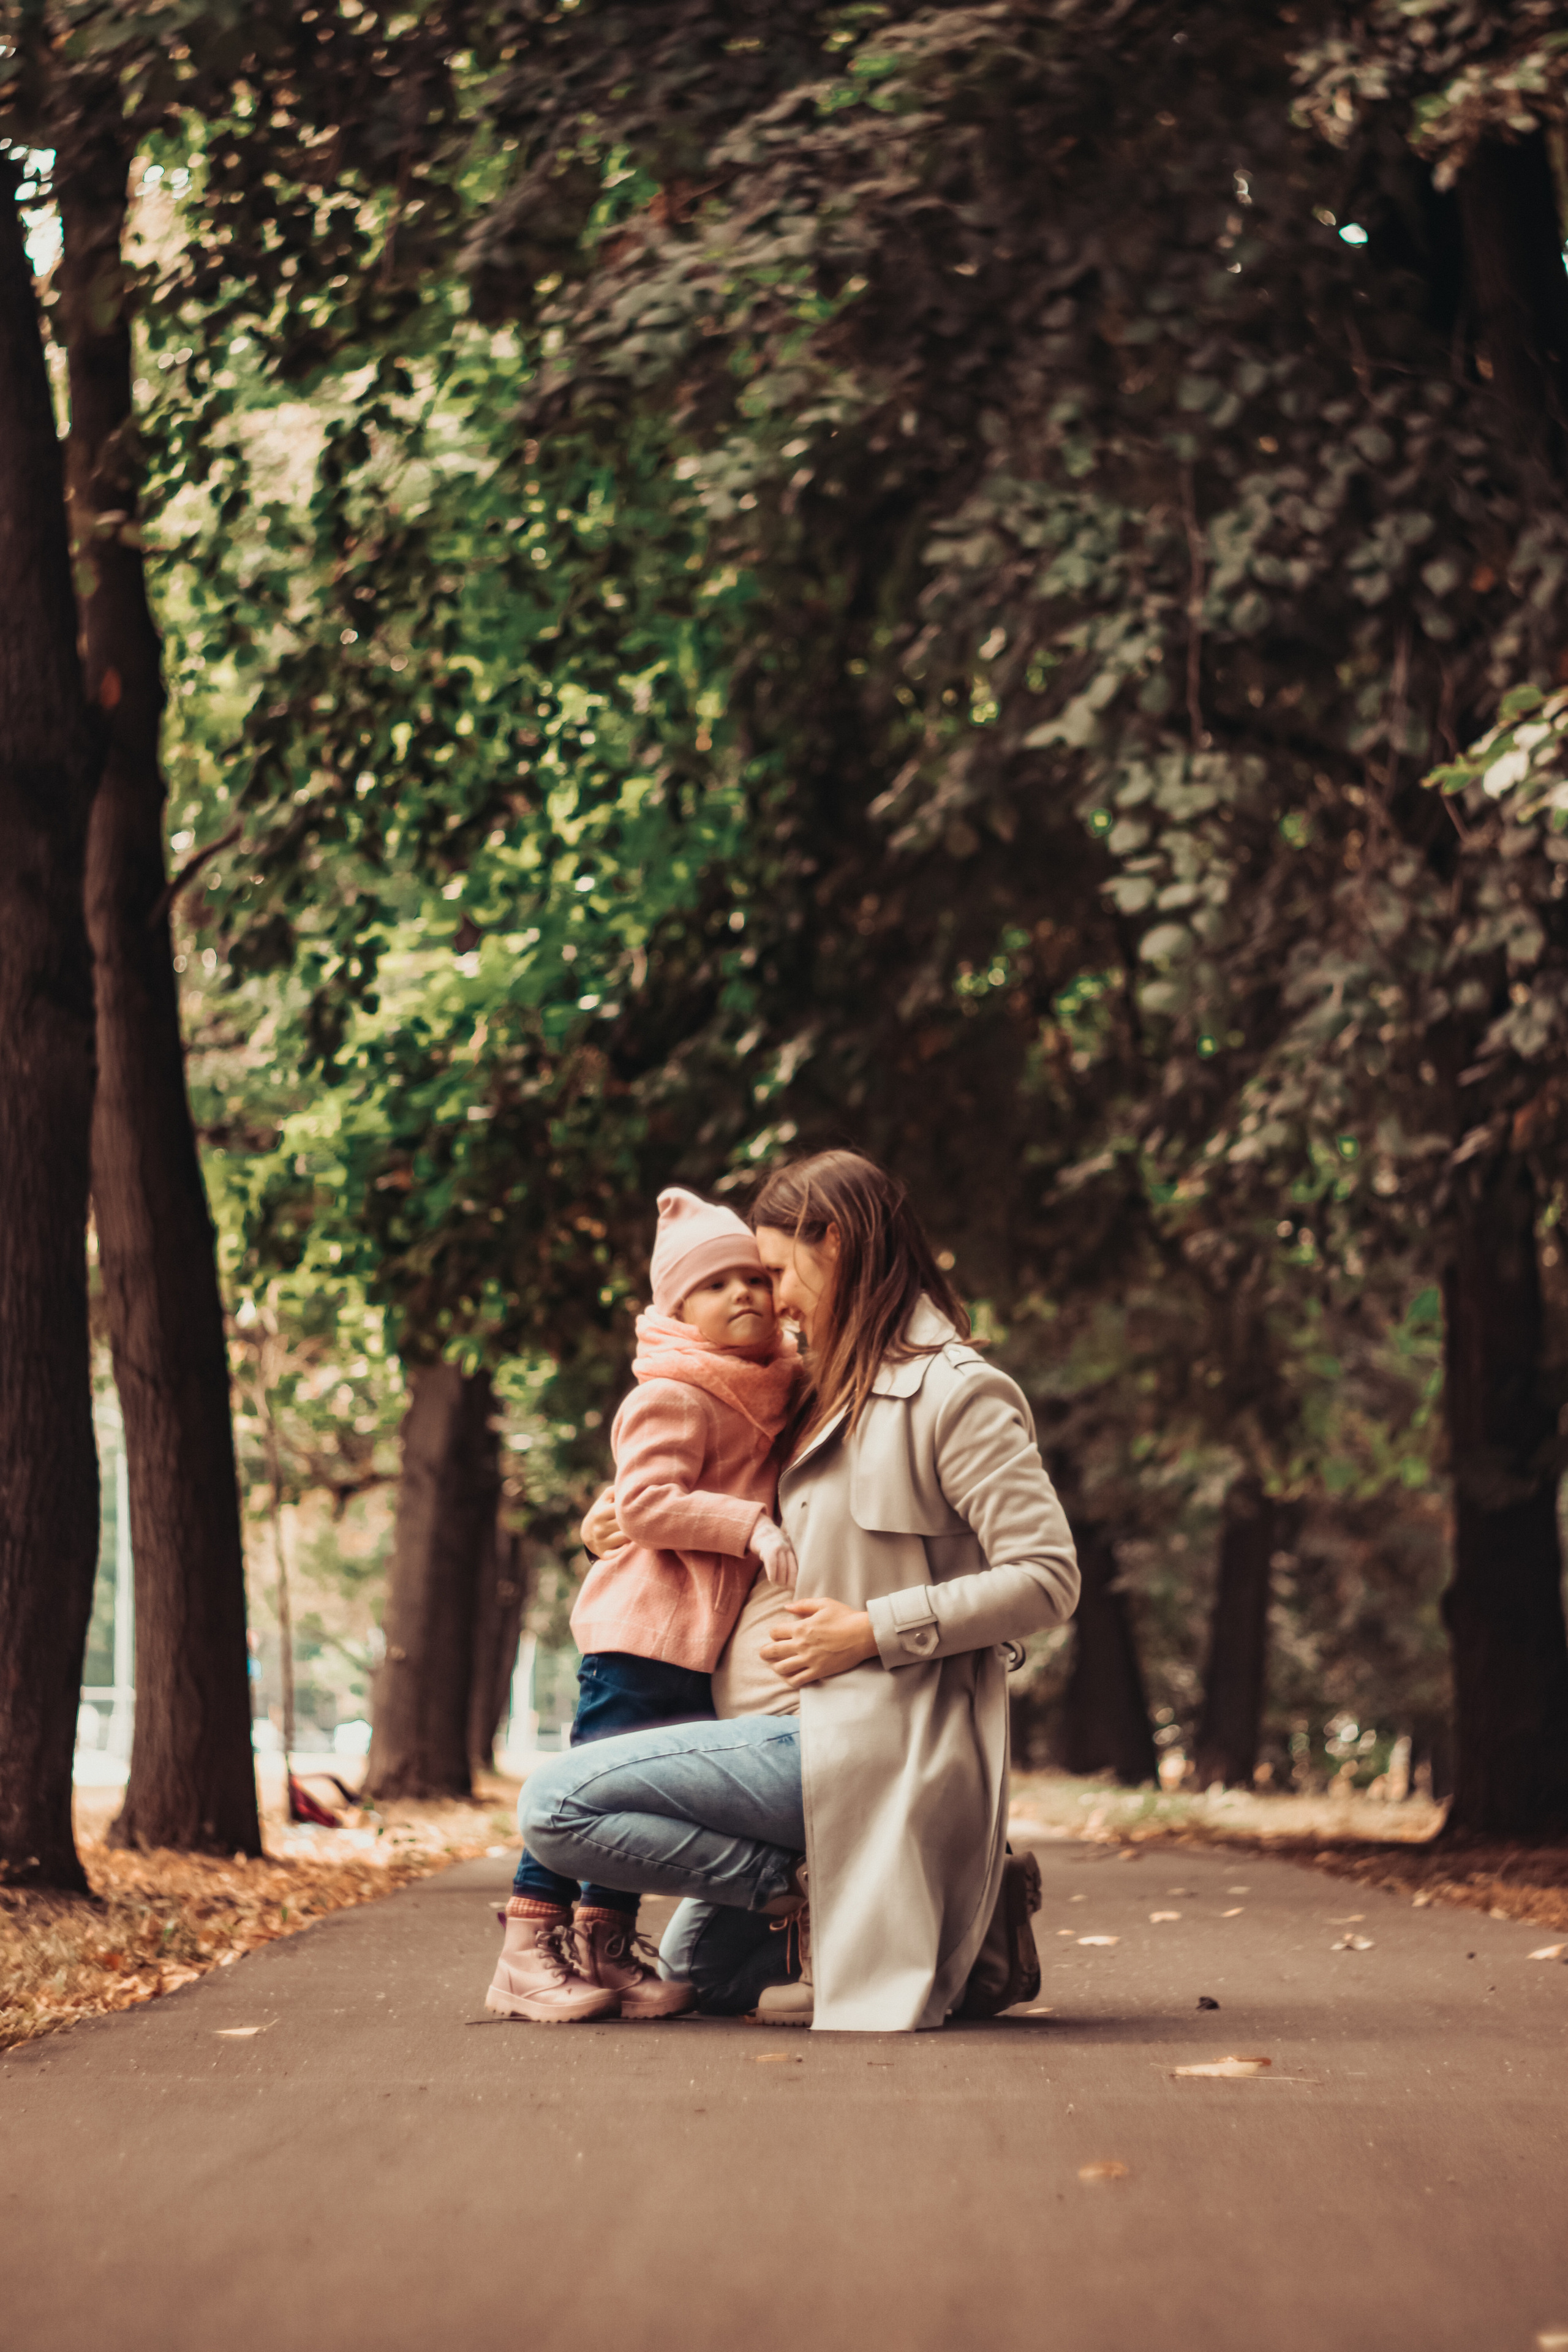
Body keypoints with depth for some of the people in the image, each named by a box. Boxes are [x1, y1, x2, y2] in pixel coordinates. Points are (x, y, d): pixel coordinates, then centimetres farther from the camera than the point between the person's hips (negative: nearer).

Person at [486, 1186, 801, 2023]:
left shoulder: (773, 1394, 17)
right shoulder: (671, 1398, -11)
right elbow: (646, 1502, -21)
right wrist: (751, 1527, -23)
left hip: (709, 1638, 9)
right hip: (644, 1627, -9)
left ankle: (605, 1947, 19)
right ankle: (528, 1953, -4)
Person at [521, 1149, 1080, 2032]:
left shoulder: (955, 1390, -11)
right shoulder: (848, 1395, 19)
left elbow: (1047, 1579, -17)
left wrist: (871, 1633, -19)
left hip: (881, 1746, -10)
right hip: (819, 1722, 10)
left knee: (557, 1803, -17)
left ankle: (814, 1891, -12)